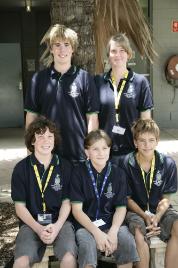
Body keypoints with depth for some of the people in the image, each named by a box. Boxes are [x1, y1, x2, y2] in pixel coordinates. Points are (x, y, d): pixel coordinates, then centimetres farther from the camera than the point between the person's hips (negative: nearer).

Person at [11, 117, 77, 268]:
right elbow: (20, 206, 1)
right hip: (31, 223, 0)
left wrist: (57, 226, -14)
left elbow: (66, 202, 5)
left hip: (60, 221, 1)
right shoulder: (21, 168, 1)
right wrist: (38, 229, -14)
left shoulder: (65, 167, 3)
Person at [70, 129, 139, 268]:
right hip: (85, 224, -2)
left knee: (128, 242, -26)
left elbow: (121, 207, 1)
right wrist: (97, 232, -20)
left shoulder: (118, 173, 3)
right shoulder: (79, 173, -3)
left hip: (112, 223, 2)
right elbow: (76, 209, -7)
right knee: (88, 246, -33)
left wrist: (113, 231, -17)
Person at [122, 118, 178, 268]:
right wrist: (145, 216, -16)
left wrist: (156, 218, -17)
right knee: (139, 232, -33)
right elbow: (127, 198, -2)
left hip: (160, 210, 2)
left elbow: (166, 198, 1)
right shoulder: (126, 164, -8)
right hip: (136, 210, -2)